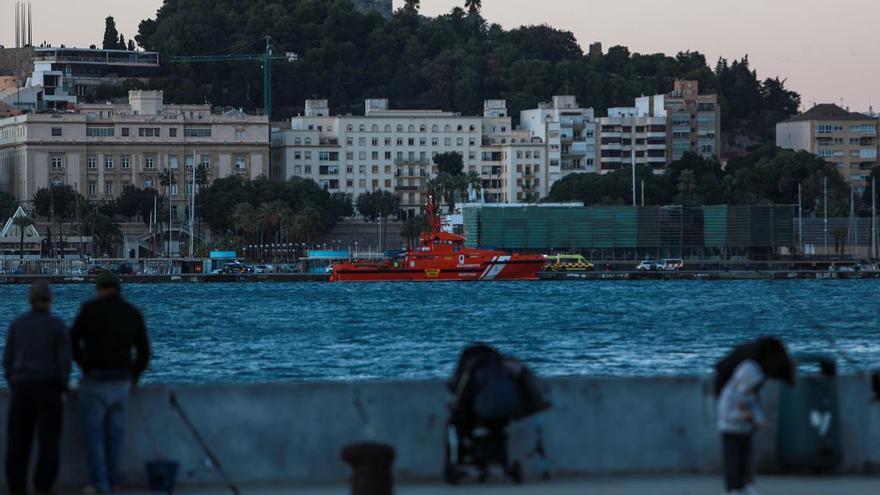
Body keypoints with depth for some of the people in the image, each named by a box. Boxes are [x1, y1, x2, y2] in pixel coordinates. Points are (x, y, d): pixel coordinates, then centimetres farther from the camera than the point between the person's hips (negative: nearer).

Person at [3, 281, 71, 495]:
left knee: (18, 441, 8)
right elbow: (64, 361, -8)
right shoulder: (58, 325, -4)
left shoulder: (17, 324, 4)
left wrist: (14, 388, 12)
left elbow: (8, 360, 3)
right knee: (48, 441, 2)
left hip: (22, 388, 3)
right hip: (48, 387, -3)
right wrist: (62, 390, 2)